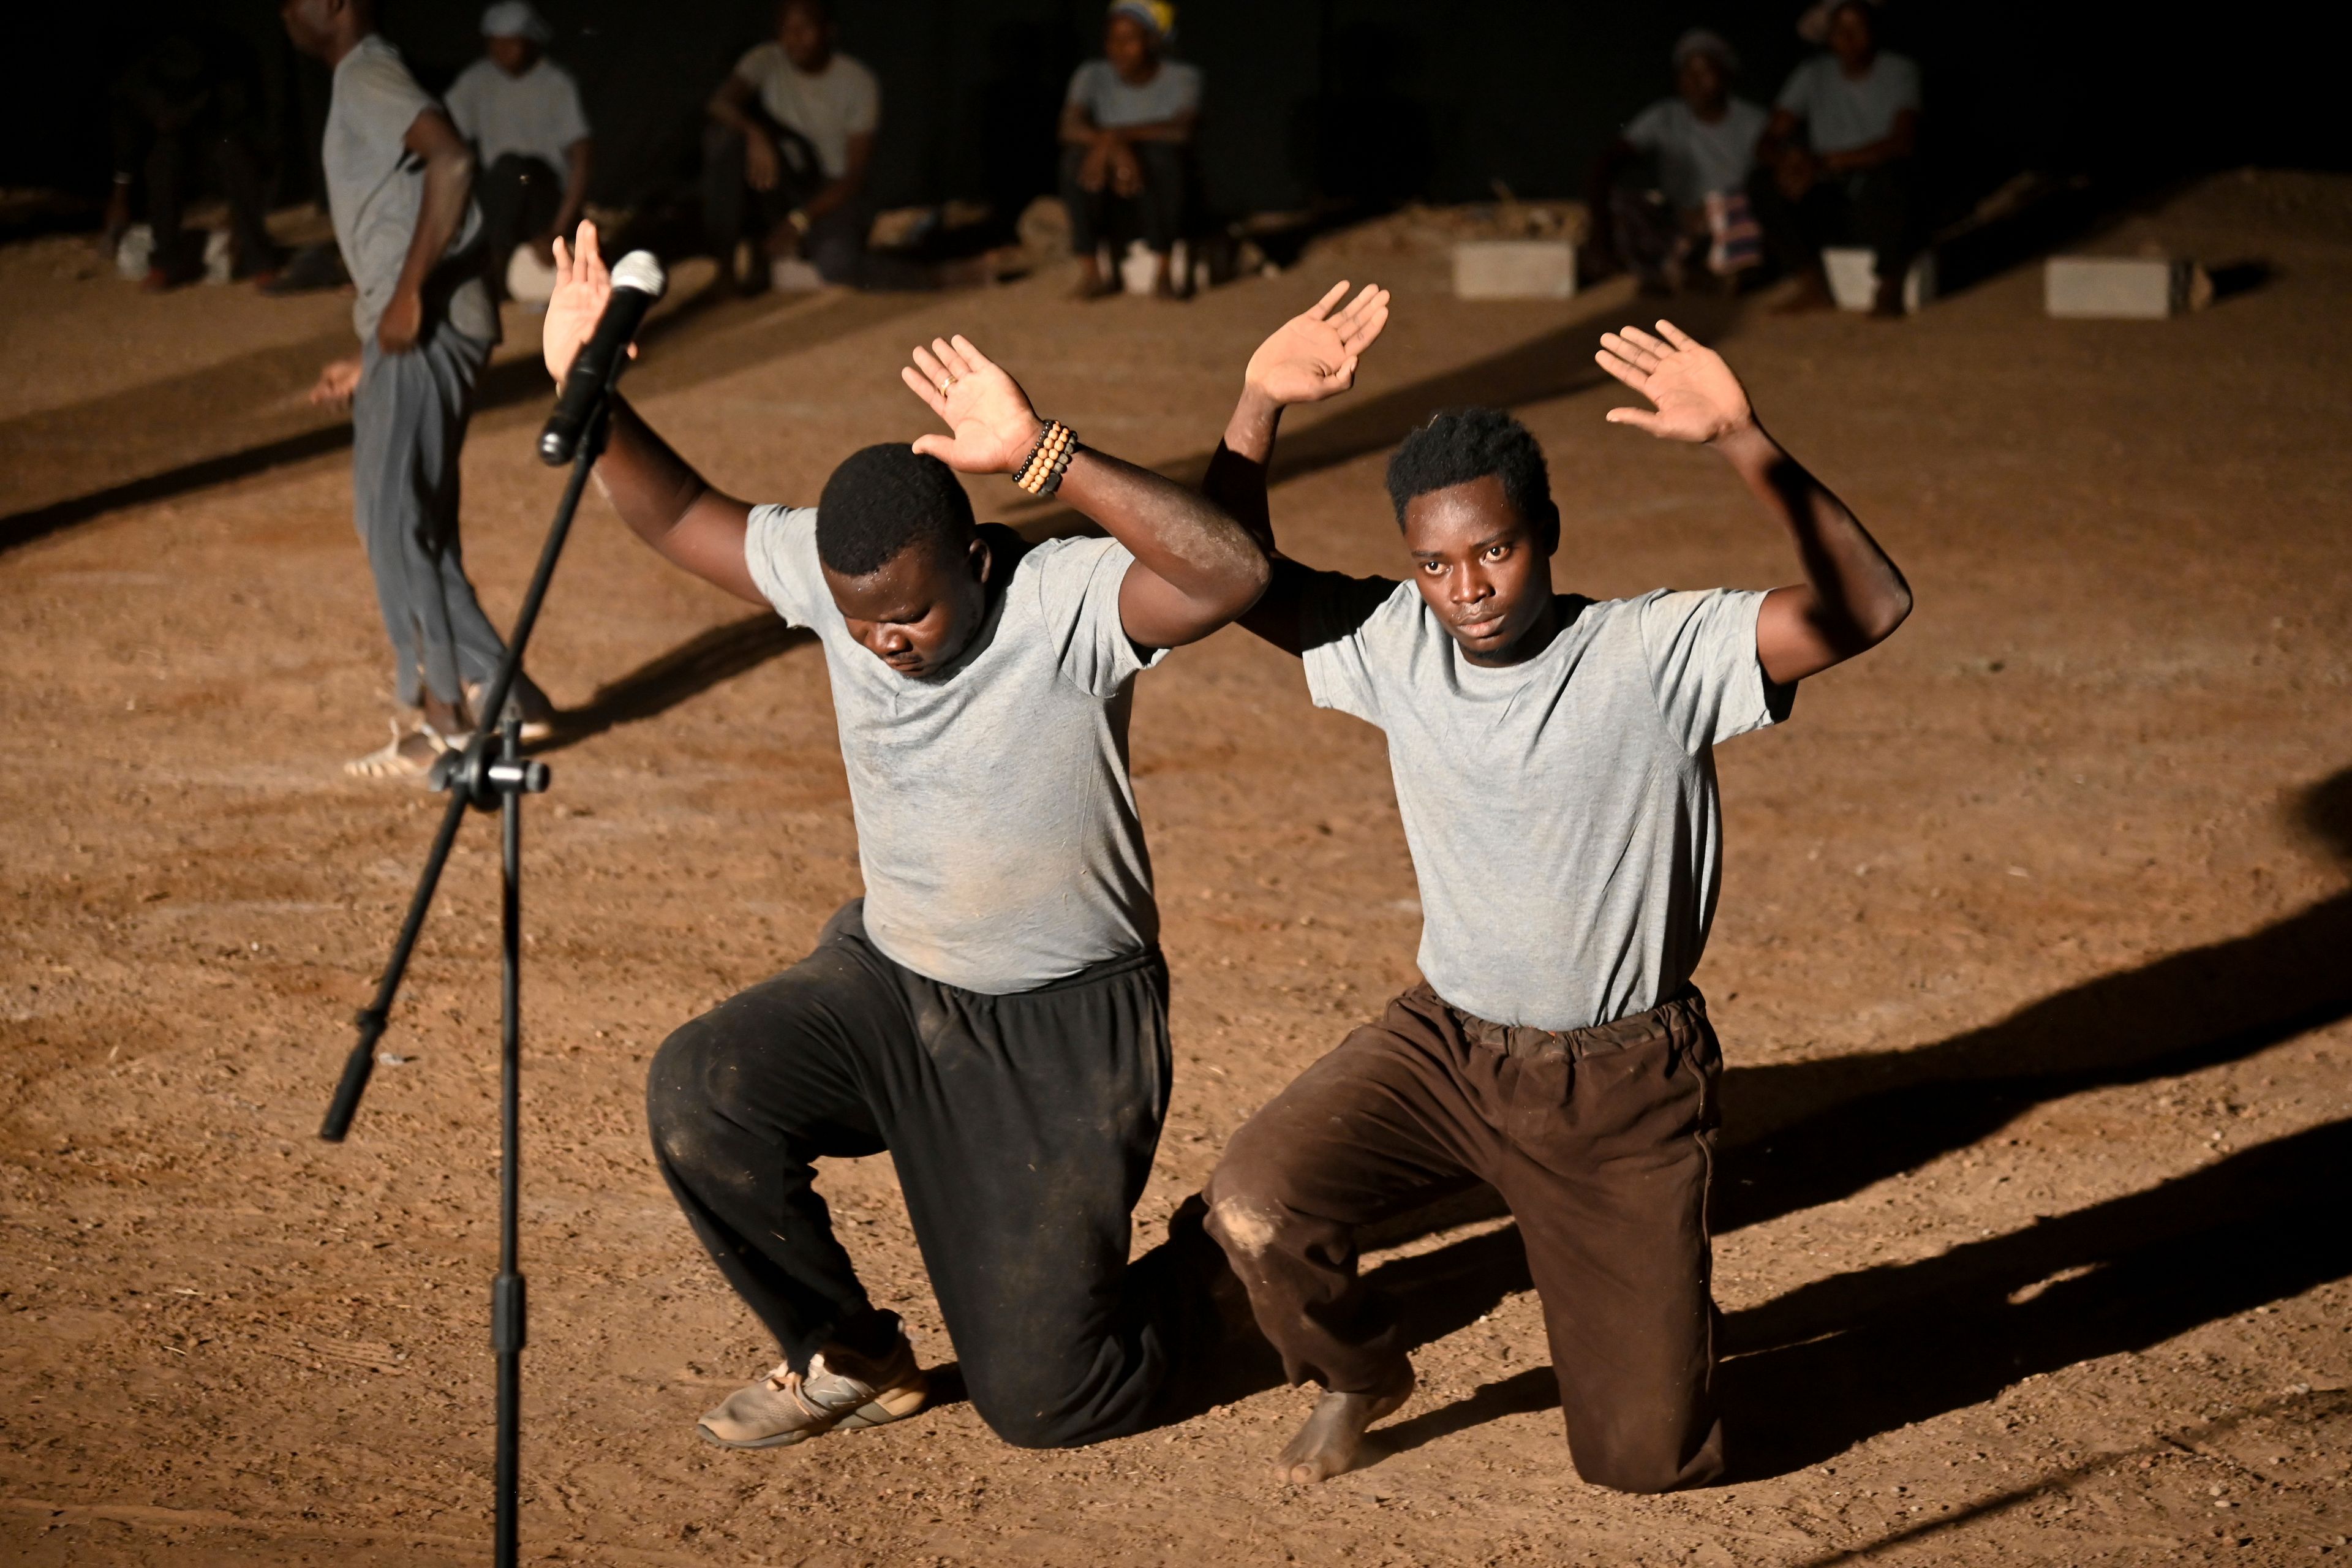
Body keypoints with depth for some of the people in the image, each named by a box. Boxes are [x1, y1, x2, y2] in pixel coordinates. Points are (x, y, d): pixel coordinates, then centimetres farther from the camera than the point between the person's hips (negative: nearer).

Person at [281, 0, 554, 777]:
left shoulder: (368, 75, -8)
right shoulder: (362, 83, 23)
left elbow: (451, 160, -27)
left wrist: (408, 293, -26)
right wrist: (364, 361, 24)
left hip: (424, 333, -10)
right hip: (412, 333, 10)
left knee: (393, 521, -7)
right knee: (415, 526, 12)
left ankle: (446, 719, -2)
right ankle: (498, 697, 15)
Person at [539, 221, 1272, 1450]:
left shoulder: (1067, 601, -25)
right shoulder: (830, 566, -9)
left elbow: (1231, 574, -43)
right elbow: (679, 516, 3)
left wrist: (1040, 455, -50)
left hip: (1063, 1026, -5)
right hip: (888, 979, 5)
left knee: (1042, 1401, -5)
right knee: (698, 1090, -24)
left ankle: (1181, 1283, 34)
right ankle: (848, 1358, 2)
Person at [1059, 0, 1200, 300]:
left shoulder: (1182, 78, -5)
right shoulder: (1093, 76, -1)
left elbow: (1181, 128, -25)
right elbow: (1070, 127, -19)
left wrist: (1114, 135, -33)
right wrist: (1117, 148, -38)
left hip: (1160, 196, -1)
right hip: (1106, 201, 1)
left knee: (1162, 151, -31)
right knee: (1077, 155, -27)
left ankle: (1162, 269, -23)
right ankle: (1090, 270, -23)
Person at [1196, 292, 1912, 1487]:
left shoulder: (1653, 654, -19)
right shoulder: (1396, 642, -6)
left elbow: (1870, 605, -29)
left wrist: (1741, 445, -41)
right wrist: (1258, 410, -17)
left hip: (1624, 1085, -3)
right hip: (1447, 1042, 3)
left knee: (1648, 1459, 2)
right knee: (1255, 1204, -26)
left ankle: (1644, 1310, 40)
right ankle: (1359, 1372, 9)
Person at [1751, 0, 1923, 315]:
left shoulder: (1899, 72, -5)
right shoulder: (1812, 75, 6)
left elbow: (1902, 143, -21)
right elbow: (1767, 144, 1)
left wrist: (1825, 162, -28)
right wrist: (1782, 159, -26)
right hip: (1830, 215, 4)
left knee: (1889, 171, -36)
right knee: (1763, 182, -20)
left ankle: (1890, 287, -19)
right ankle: (1813, 286, -11)